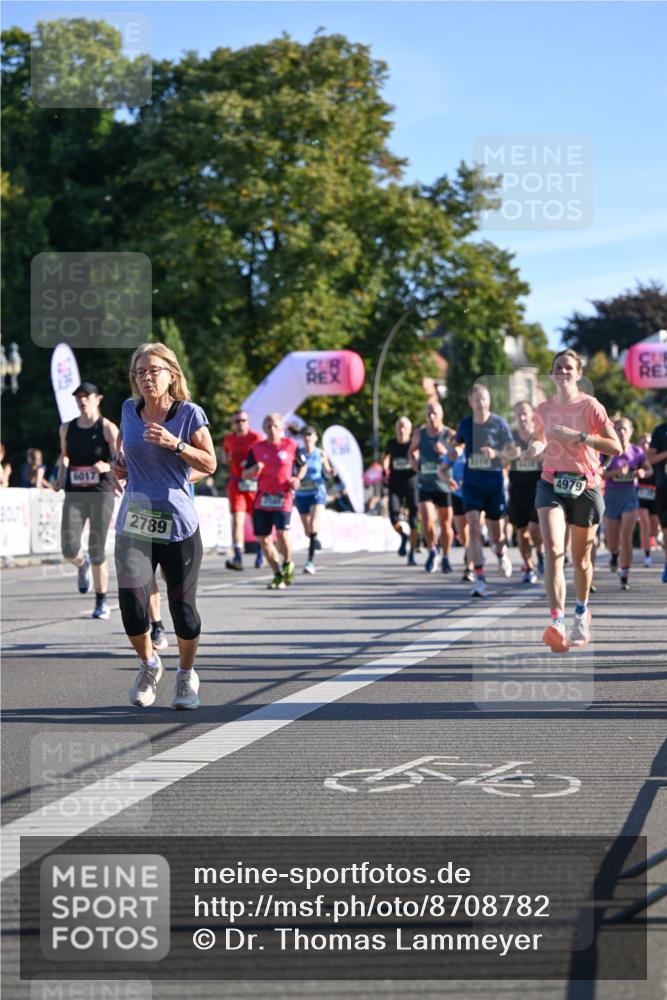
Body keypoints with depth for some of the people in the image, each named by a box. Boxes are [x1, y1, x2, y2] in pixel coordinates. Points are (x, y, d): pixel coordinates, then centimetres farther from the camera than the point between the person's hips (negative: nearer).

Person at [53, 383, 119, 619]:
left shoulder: (107, 428, -2)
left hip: (101, 493, -3)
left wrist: (107, 467, -26)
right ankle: (82, 564, 27)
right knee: (69, 550, -11)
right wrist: (60, 479, 9)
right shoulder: (67, 428, 10)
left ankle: (101, 602, 13)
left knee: (97, 551, -4)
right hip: (74, 495, 3)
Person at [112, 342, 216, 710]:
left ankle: (186, 675, 30)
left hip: (178, 525, -2)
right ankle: (148, 664, 18)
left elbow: (210, 464, -5)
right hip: (134, 524, 2)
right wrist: (120, 463, 5)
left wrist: (175, 444, -20)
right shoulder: (129, 410, 6)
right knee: (131, 605, -11)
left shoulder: (190, 414, -4)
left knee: (183, 608, 4)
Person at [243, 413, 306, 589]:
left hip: (283, 497, -3)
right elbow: (245, 473, 10)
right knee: (263, 538, 4)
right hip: (262, 499, 3)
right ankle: (278, 575, 20)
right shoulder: (256, 448, 7)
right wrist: (254, 469, -12)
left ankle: (288, 563, 11)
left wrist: (297, 478, -3)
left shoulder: (292, 446, 2)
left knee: (282, 533, -20)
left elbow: (303, 465, 17)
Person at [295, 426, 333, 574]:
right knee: (307, 531, 10)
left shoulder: (321, 454, 0)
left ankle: (311, 561, -23)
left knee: (313, 527, -18)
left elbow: (326, 471, 12)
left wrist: (332, 471, -9)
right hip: (301, 494, 2)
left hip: (317, 493, -2)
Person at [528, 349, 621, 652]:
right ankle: (558, 624, -31)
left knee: (581, 558, 10)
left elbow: (616, 447, -11)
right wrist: (536, 447, 4)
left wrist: (578, 436, -20)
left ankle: (581, 614, 37)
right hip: (551, 484, 1)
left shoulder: (590, 406, -4)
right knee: (553, 550, -20)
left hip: (585, 487, -1)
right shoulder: (544, 409, 8)